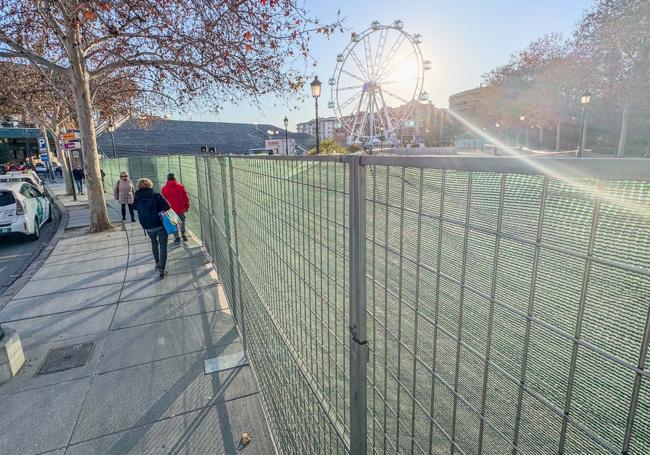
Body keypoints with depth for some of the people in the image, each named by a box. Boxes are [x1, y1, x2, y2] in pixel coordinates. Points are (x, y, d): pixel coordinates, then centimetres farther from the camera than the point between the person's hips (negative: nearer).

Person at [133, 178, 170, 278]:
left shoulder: (137, 199, -5)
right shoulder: (157, 195, -14)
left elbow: (135, 207, 14)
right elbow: (167, 206, -13)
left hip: (148, 227, 4)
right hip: (160, 225, -3)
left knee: (154, 244, 29)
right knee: (163, 247, 6)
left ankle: (157, 263, 42)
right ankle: (161, 270, 4)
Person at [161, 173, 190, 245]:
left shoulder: (164, 188, -5)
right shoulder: (181, 186, -3)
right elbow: (186, 198, 0)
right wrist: (186, 207, 11)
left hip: (171, 210, -1)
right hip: (181, 209, 1)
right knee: (182, 221, 21)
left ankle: (177, 238, 10)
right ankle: (183, 234, 10)